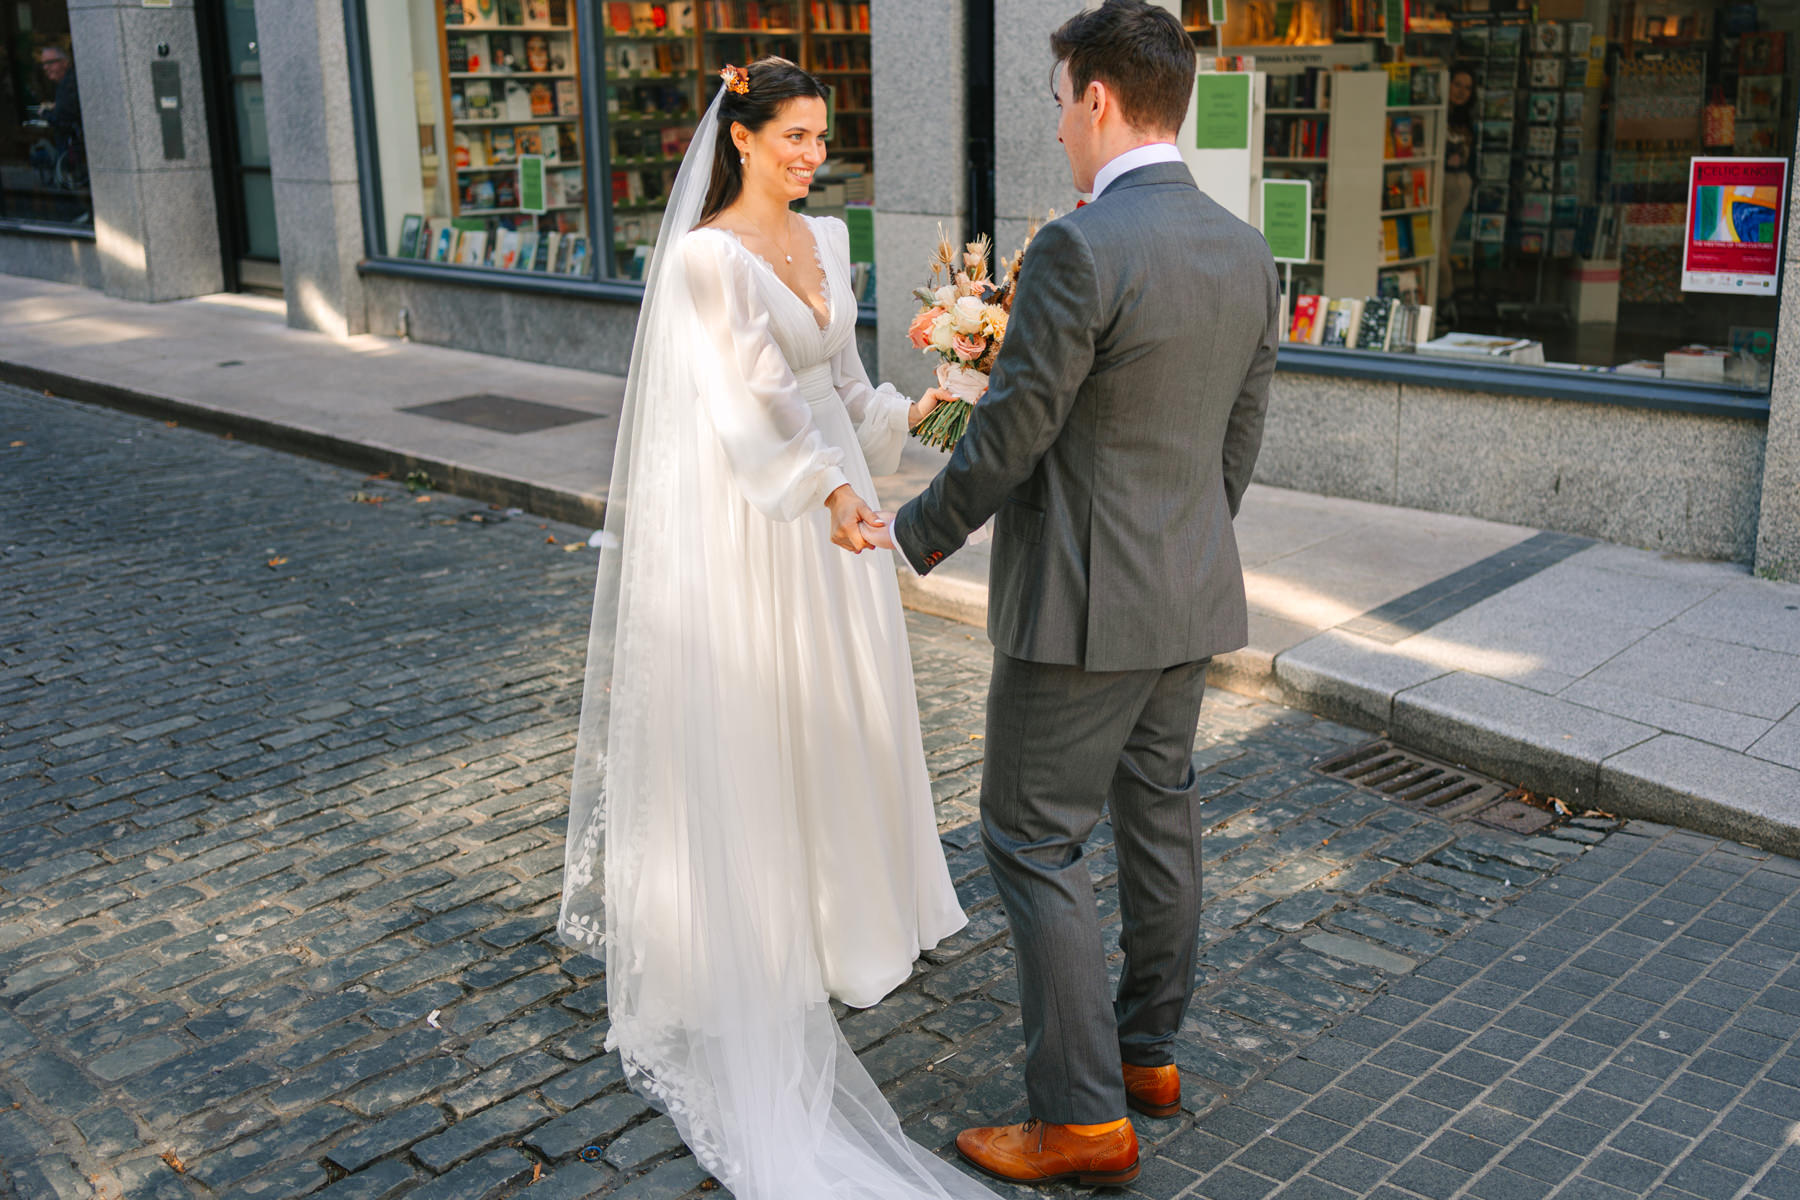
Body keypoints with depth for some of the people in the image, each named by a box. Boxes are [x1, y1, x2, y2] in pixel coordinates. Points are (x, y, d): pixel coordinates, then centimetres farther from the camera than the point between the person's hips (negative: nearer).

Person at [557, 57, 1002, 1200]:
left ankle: (835, 909, 34)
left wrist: (908, 415, -1)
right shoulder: (705, 256, -15)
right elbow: (744, 402, -24)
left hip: (831, 490, 8)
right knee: (749, 727, 3)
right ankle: (750, 940, 19)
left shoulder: (827, 239, 9)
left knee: (837, 713, 16)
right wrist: (828, 494, -36)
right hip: (748, 519, -7)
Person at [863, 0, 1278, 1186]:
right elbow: (1242, 434, 11)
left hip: (1083, 601, -8)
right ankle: (1151, 1052, 34)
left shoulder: (1079, 250, -21)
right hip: (1192, 596, 9)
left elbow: (1011, 432, -17)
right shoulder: (1245, 251, 5)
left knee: (1035, 841, 3)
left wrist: (918, 534, -1)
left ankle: (1083, 1118, 10)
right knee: (1160, 816, 18)